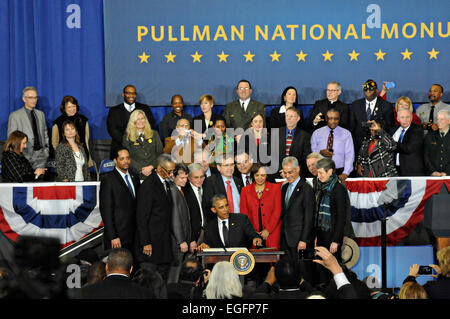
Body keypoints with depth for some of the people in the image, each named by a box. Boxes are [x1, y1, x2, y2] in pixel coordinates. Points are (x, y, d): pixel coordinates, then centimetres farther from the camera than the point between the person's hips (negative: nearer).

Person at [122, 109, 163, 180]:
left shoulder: (154, 134, 16)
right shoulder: (127, 137, 10)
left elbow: (160, 153, 11)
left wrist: (152, 167, -6)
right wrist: (141, 170, -10)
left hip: (154, 171, 1)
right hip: (137, 174, -1)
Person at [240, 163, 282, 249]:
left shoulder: (275, 188, 5)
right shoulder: (245, 190, 10)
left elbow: (277, 211, 0)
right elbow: (244, 213, 7)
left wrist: (268, 230, -8)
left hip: (272, 232, -1)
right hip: (252, 234, 1)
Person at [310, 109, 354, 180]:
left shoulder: (346, 133, 4)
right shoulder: (317, 133, 8)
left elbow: (349, 155, -4)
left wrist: (345, 173, -16)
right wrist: (320, 152, -12)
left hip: (339, 172, -1)